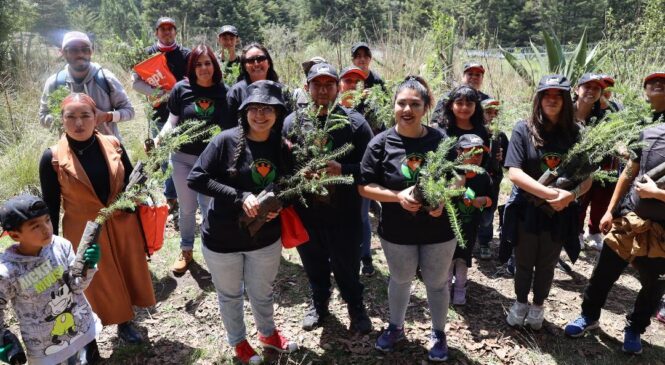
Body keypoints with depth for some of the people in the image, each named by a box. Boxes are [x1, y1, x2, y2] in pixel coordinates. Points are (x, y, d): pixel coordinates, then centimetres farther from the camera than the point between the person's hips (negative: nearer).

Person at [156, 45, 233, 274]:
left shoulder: (225, 92, -4)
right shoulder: (181, 89, -4)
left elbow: (232, 127, 1)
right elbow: (172, 122, 1)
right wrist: (158, 140, -15)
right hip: (182, 157, 1)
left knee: (209, 207, 9)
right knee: (186, 208, 13)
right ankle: (186, 250, 33)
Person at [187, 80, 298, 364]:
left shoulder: (282, 147, -4)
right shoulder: (226, 141, -17)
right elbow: (195, 179, -20)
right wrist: (240, 197, -27)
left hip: (266, 238, 3)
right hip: (222, 239, -2)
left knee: (262, 293, 22)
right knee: (230, 295, 20)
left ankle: (268, 334, 52)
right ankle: (238, 342, 47)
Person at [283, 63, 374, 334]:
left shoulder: (355, 123, -7)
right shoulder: (293, 122, -2)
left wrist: (342, 169, -24)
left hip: (343, 212, -2)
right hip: (306, 210, 2)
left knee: (347, 266, 14)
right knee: (314, 265, 22)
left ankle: (356, 306, 42)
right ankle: (319, 303, 50)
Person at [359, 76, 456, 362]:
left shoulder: (442, 140, -9)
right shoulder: (381, 143, -11)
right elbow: (364, 187, -9)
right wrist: (397, 196, -23)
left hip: (439, 229, 0)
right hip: (396, 230, 0)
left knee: (436, 283, 17)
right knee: (400, 280, 21)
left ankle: (438, 333, 42)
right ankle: (396, 327, 46)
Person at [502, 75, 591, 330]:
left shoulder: (575, 133, -2)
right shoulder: (524, 129, -9)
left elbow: (587, 177, -2)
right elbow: (514, 173, -17)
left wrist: (571, 194, -23)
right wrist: (550, 193, -26)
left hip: (560, 214, 2)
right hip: (527, 211, -2)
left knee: (546, 265, 18)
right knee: (524, 263, 15)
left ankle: (538, 307, 40)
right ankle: (520, 303, 40)